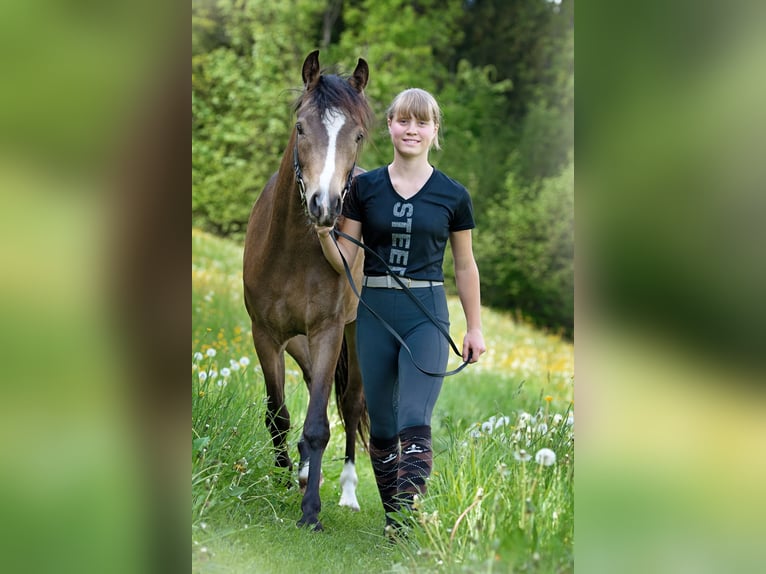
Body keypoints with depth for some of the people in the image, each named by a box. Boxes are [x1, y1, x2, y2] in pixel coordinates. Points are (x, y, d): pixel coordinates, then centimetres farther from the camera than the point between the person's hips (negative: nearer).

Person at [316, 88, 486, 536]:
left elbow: (465, 266, 9)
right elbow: (343, 260, 3)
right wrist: (323, 231, -16)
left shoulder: (453, 195, 1)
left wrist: (475, 327, 10)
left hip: (427, 314, -2)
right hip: (374, 313, 2)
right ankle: (393, 518, 22)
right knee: (381, 426, 9)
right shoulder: (364, 187, 3)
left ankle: (411, 514, -20)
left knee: (415, 421, -17)